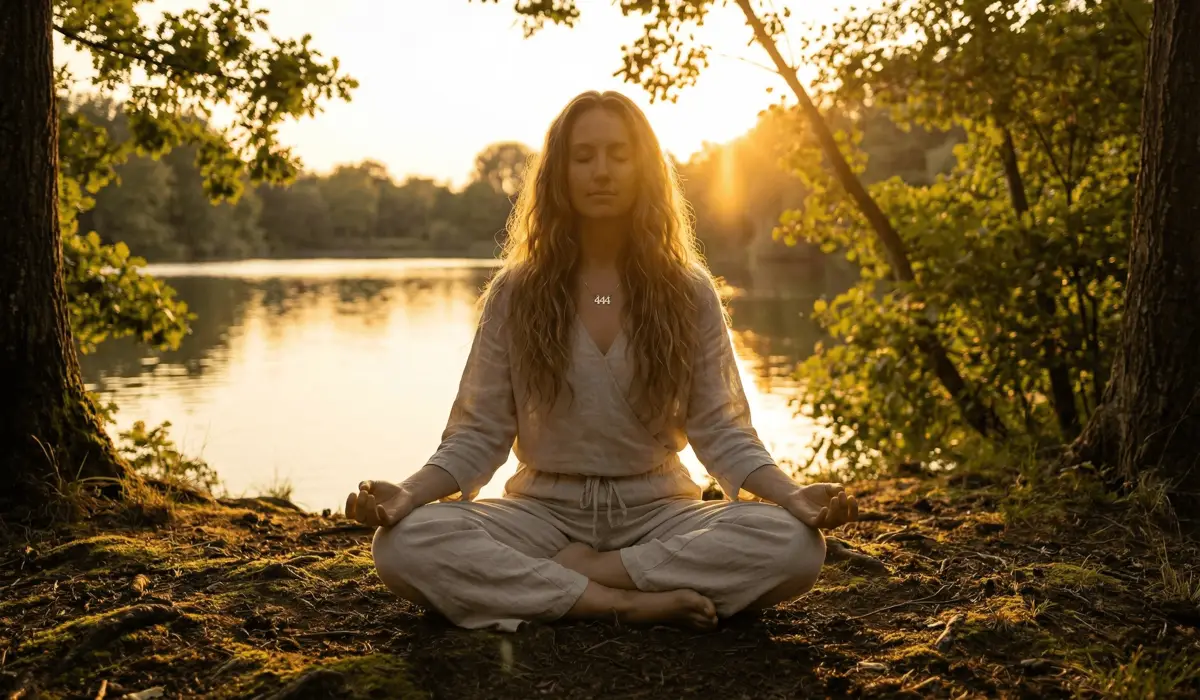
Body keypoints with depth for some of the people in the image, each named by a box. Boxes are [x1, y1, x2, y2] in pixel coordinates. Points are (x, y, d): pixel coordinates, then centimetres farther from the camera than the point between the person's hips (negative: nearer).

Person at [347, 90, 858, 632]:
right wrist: (408, 494, -19)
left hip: (656, 511, 1)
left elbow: (720, 432, 0)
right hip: (546, 511, 0)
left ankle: (551, 579, -22)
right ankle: (630, 602, -26)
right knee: (404, 544, -30)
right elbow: (479, 434, 1)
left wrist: (794, 495, -19)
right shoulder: (515, 293, 2)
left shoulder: (688, 292, 2)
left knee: (796, 544, -30)